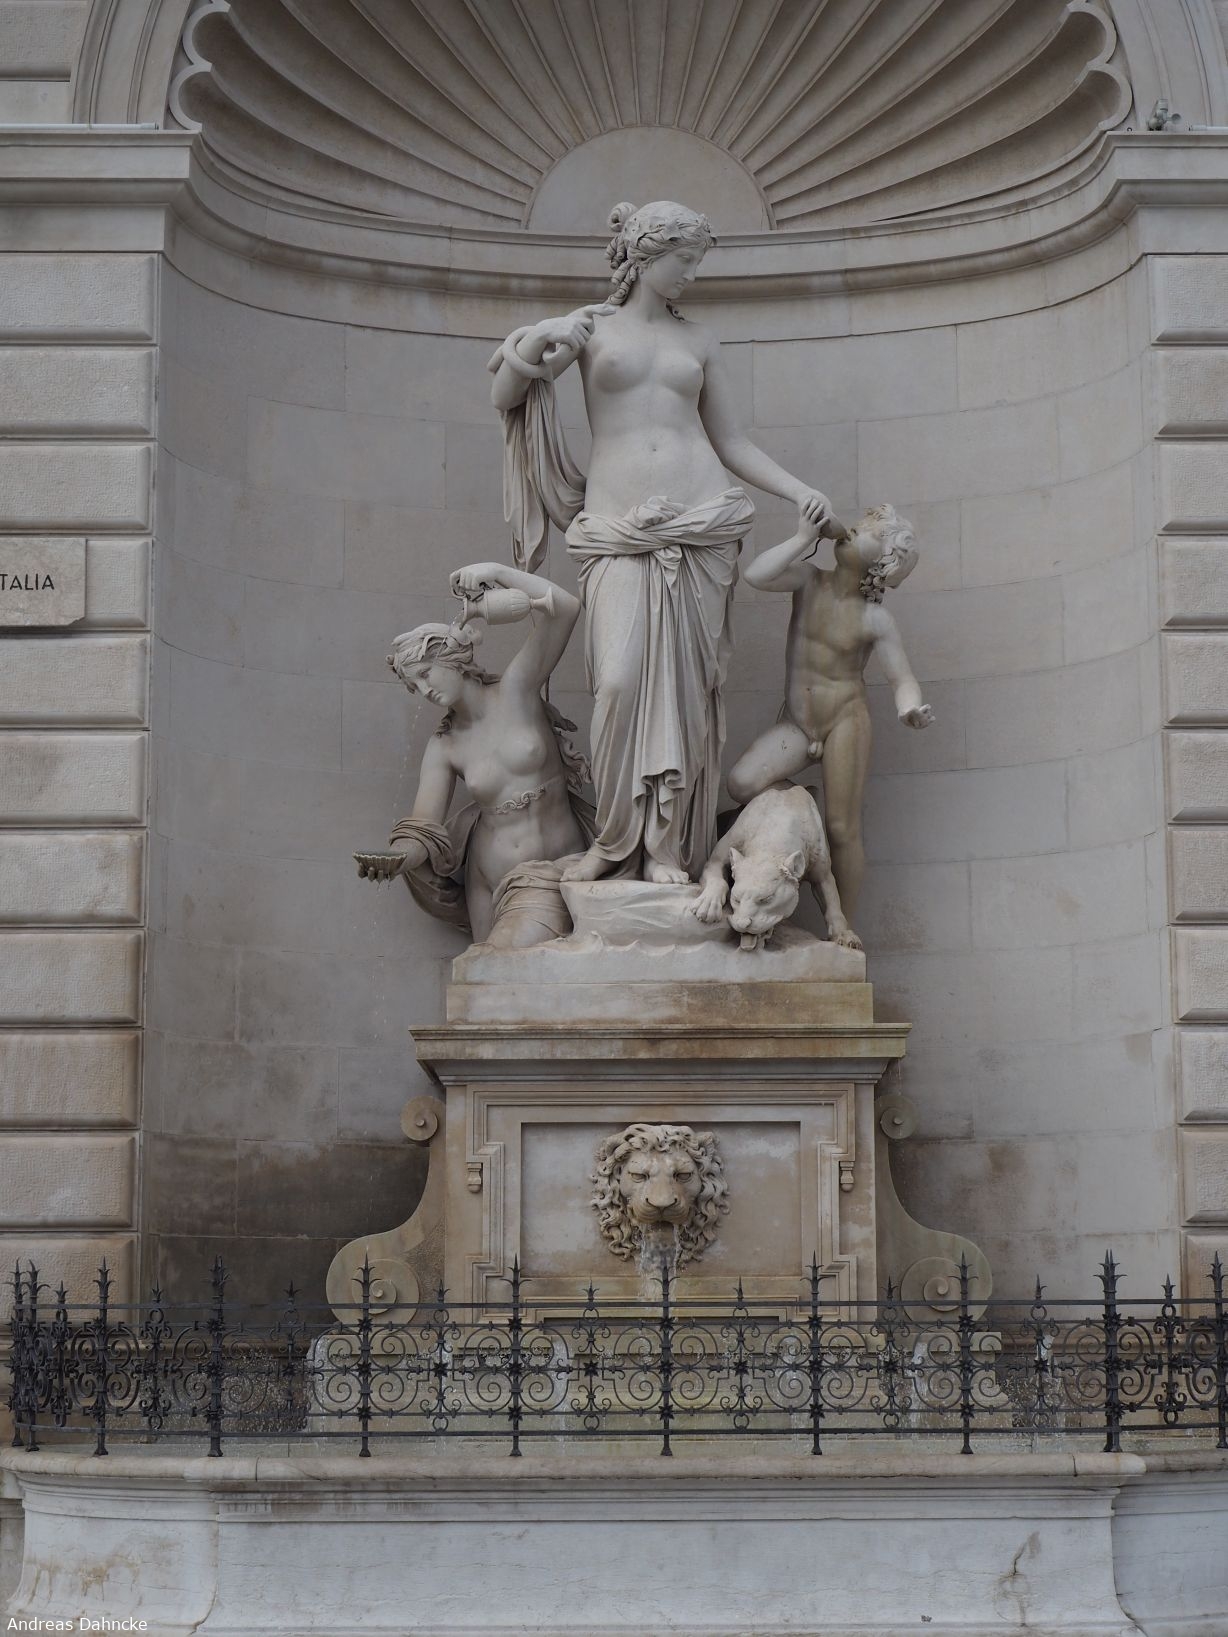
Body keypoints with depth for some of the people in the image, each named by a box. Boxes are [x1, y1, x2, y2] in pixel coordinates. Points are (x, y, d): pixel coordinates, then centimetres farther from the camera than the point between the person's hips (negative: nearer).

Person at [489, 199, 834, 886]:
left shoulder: (699, 341, 16)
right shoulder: (592, 325, 11)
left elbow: (732, 442, 18)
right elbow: (505, 397, 6)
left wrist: (801, 491, 5)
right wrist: (540, 343, -13)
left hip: (701, 526, 2)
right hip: (618, 532, -2)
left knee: (685, 687, -4)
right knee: (620, 682, -15)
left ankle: (667, 849, 2)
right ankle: (613, 839, -2)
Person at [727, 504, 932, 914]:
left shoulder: (875, 619, -9)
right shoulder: (809, 580, -3)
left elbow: (903, 679, -6)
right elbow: (756, 576, -19)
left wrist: (911, 708, -29)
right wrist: (803, 538, -17)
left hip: (844, 721, -3)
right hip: (795, 725, 3)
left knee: (842, 830, -4)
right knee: (742, 781, -23)